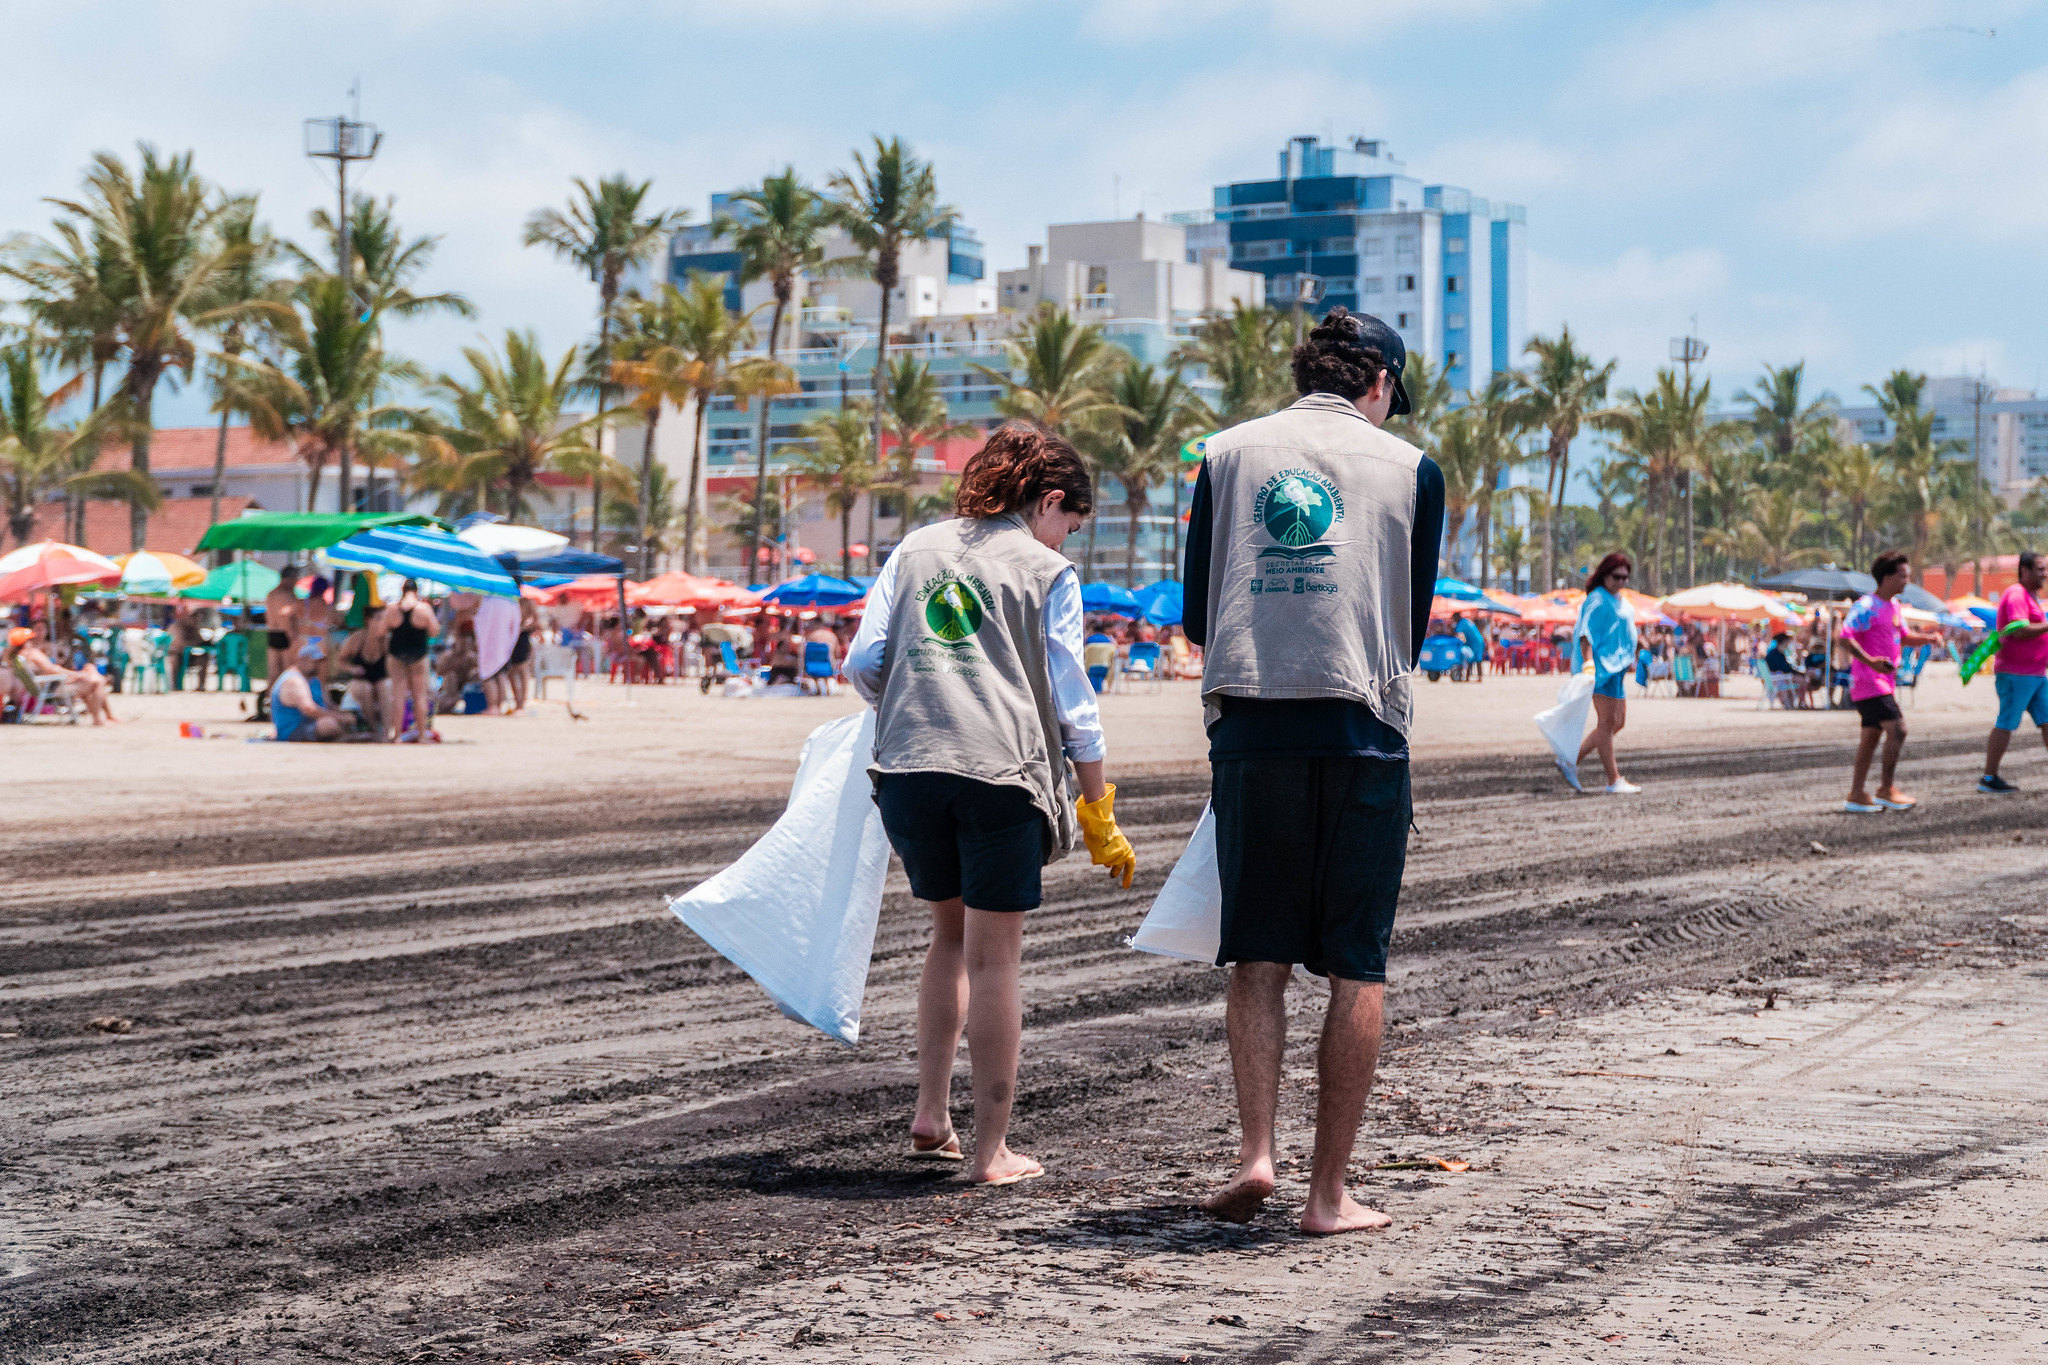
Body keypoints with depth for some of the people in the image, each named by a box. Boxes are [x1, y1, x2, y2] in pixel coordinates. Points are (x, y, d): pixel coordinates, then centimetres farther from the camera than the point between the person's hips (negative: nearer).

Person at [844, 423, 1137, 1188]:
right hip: (1000, 774, -4)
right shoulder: (1048, 572, 5)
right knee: (994, 957, 3)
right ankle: (992, 1151, 6)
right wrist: (1099, 814, 8)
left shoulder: (915, 550, 15)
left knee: (951, 933, 22)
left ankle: (930, 1116, 19)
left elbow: (863, 663, 9)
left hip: (907, 772, 4)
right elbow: (1071, 702, 2)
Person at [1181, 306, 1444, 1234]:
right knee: (1356, 970, 3)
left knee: (1256, 957, 8)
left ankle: (1254, 1152, -6)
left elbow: (1197, 621, 11)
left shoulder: (1228, 454, 10)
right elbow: (1411, 626, 10)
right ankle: (1329, 1192, 3)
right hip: (1362, 734, -1)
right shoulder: (1411, 469, 7)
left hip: (1249, 727, 2)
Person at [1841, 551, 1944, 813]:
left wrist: (1927, 639, 9)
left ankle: (1856, 796, 12)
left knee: (1871, 737, 9)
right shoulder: (1867, 607, -13)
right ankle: (1886, 789, -9)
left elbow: (1904, 636, 28)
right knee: (1897, 729, -15)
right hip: (1869, 681, -10)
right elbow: (1845, 639, -21)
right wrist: (1870, 660, -32)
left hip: (1883, 681, 10)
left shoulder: (1893, 606, 16)